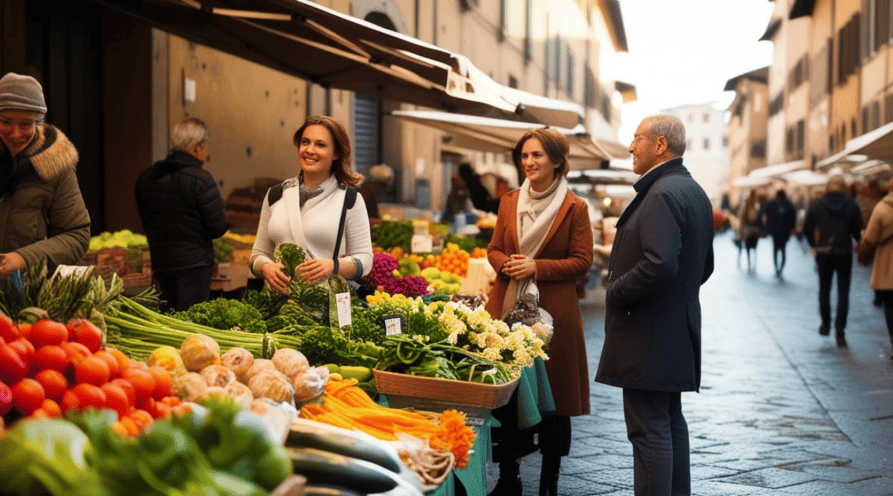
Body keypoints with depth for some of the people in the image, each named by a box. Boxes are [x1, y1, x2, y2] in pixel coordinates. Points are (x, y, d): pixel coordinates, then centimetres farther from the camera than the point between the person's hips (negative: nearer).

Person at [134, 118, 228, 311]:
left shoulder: (145, 179, 6)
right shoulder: (200, 180, -14)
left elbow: (146, 222, 15)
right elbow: (218, 228, -13)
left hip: (160, 262, 6)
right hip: (193, 264, -6)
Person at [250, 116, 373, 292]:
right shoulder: (275, 196, 15)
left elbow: (364, 259, 4)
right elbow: (259, 253, 19)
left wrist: (333, 266, -14)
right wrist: (266, 268, -3)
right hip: (280, 297, 4)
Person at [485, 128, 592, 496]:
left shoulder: (574, 208, -2)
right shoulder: (509, 203, 12)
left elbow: (582, 262, -4)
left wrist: (537, 267, -14)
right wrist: (507, 264, -6)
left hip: (553, 312, -4)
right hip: (506, 308, 4)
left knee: (552, 397, 3)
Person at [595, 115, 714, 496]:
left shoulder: (662, 194, -19)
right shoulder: (694, 192, 14)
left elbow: (660, 264, -30)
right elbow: (705, 266, 20)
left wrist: (614, 292, -16)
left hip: (649, 334, -11)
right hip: (678, 327, 11)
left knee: (649, 429, -6)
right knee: (670, 421, 19)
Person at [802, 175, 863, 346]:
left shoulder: (817, 205, -4)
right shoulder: (851, 205, -7)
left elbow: (807, 228, -2)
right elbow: (858, 230, -6)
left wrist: (814, 245, 11)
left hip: (823, 254, 1)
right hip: (844, 254, -1)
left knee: (824, 290, 17)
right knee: (843, 292, 2)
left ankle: (825, 325, 24)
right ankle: (840, 331, -5)